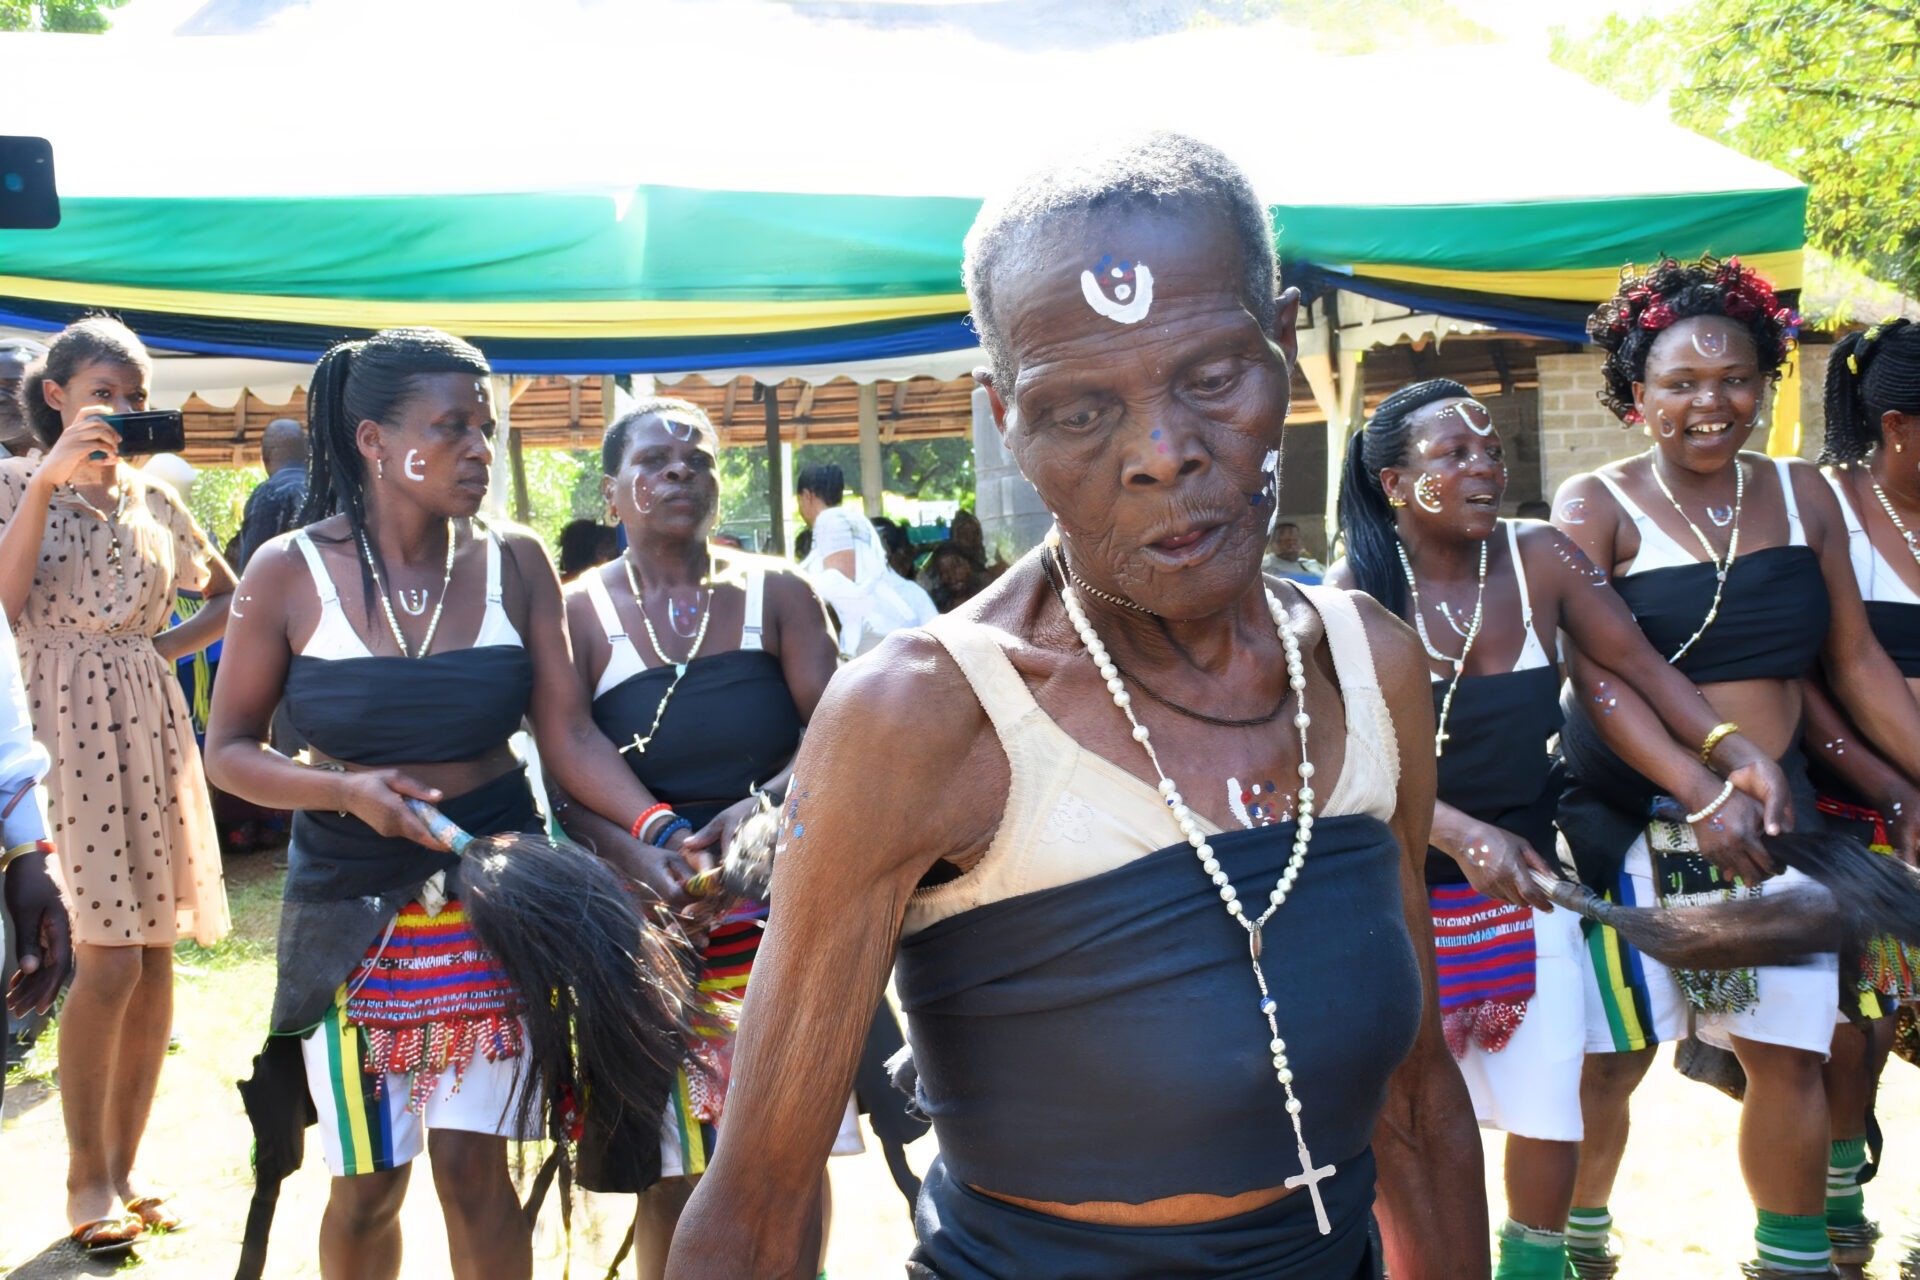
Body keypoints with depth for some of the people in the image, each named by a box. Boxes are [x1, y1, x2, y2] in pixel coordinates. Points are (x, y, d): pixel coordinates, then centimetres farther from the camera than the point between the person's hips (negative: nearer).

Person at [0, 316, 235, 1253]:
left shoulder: (154, 500, 13)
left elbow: (227, 596, 25)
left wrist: (174, 644, 7)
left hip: (149, 725, 5)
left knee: (155, 954, 4)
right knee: (108, 960, -12)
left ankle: (123, 1172, 15)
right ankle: (87, 1177, 4)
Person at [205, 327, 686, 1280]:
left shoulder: (514, 563, -2)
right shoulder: (291, 572, -7)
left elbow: (568, 733, -5)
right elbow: (228, 748, -2)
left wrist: (656, 837, -20)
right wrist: (348, 791, -20)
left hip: (492, 892, 1)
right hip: (352, 905, 0)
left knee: (473, 1168, 2)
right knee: (368, 1185, 8)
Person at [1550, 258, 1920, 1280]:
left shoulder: (1802, 496, 8)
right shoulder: (1596, 507, -5)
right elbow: (1596, 674, -16)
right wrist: (1702, 791, -28)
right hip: (1632, 822, -3)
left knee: (1791, 1058, 5)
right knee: (1613, 1058, 3)